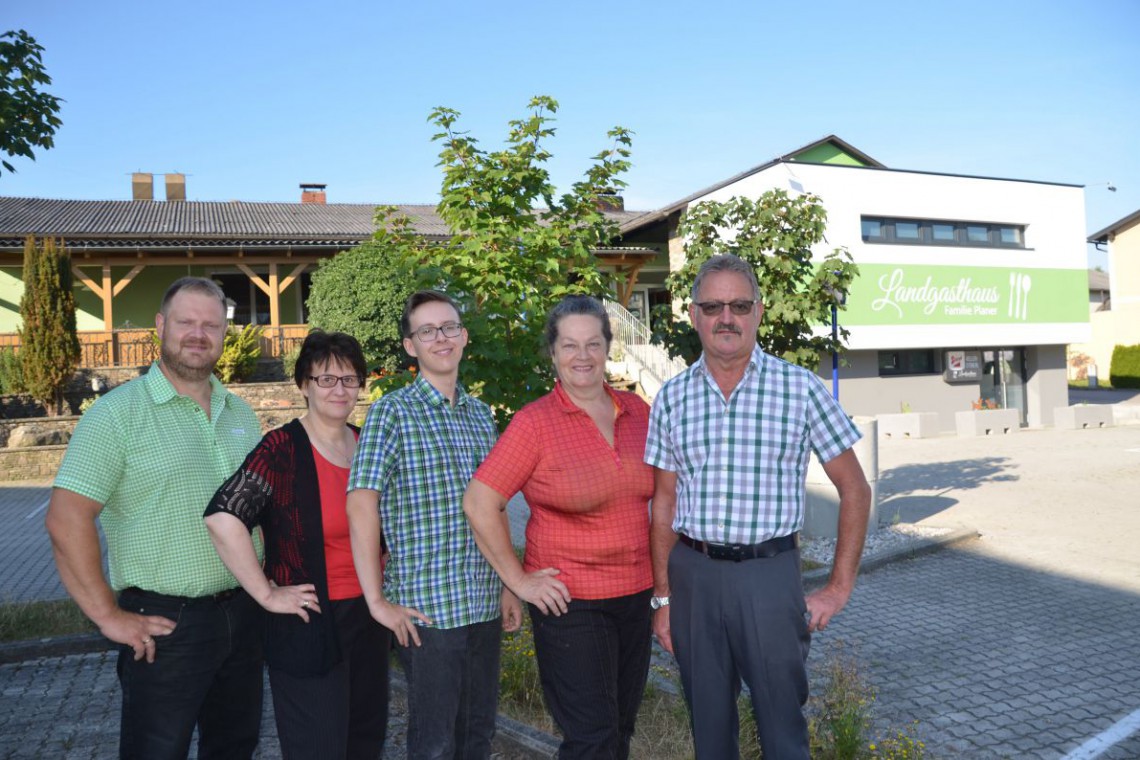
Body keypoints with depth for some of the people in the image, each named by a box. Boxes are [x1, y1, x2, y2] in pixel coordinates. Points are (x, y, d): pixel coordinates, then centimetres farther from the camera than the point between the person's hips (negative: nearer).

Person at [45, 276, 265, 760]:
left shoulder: (240, 413, 9)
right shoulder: (118, 413, -10)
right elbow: (66, 519, -16)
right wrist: (108, 616, -15)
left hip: (244, 615, 6)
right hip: (165, 625, -6)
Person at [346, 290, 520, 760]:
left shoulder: (480, 414, 10)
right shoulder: (392, 412, -7)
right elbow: (361, 504, -13)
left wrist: (509, 585, 12)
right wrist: (377, 601, -14)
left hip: (484, 603, 5)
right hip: (425, 609, -5)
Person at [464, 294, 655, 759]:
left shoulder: (637, 411, 3)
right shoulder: (536, 422, -12)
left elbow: (658, 492, 17)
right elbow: (480, 504, -13)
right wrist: (519, 580, -11)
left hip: (636, 596, 5)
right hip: (570, 603, -5)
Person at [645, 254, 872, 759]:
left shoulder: (800, 389, -4)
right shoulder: (672, 398, 3)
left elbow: (854, 489, 1)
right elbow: (665, 504, 7)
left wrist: (840, 587, -3)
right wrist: (663, 596, 5)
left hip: (769, 571, -2)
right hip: (693, 572, 3)